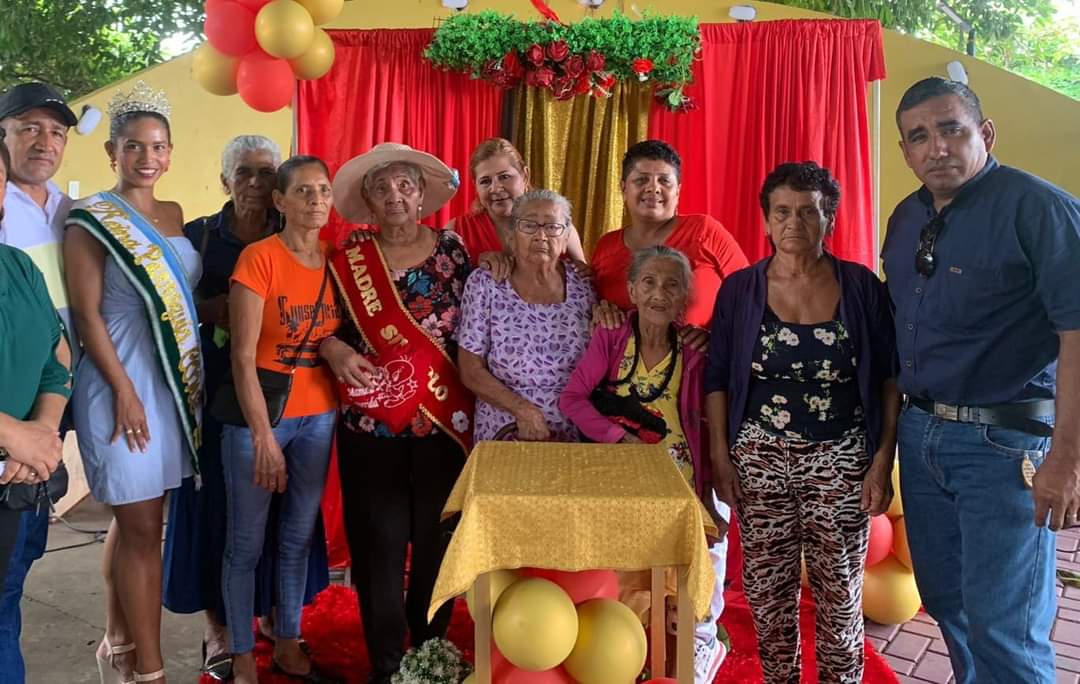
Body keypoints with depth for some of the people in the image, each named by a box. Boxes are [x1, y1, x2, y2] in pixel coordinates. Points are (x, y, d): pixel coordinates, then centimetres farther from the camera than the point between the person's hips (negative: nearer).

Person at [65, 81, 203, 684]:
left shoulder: (176, 216, 11)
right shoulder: (92, 219, -6)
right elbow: (87, 314, -11)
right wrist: (125, 391, -15)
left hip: (178, 381, 6)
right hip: (124, 383, -6)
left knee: (135, 520, 15)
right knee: (143, 528, -1)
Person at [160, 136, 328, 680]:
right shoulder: (198, 235, 5)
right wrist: (214, 309, -13)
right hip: (218, 384, -1)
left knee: (280, 498, 6)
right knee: (216, 497, 2)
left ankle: (275, 609, 24)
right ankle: (218, 625, 17)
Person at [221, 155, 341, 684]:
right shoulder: (259, 257, -11)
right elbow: (243, 356, -14)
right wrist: (264, 436, -17)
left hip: (318, 415, 5)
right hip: (258, 412, -5)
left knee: (299, 536, 15)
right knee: (246, 541, 6)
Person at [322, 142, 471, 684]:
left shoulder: (451, 250, 3)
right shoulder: (348, 261, 2)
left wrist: (471, 401, -4)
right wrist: (336, 352, -14)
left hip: (443, 424, 0)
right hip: (371, 427, 0)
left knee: (438, 542, 9)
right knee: (378, 546, 5)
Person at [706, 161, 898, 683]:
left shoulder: (861, 286, -1)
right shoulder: (739, 289, 0)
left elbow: (889, 379, 2)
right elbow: (716, 380, 3)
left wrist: (883, 460, -4)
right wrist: (720, 458, -1)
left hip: (841, 458, 0)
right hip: (760, 456, 1)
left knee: (839, 590, 7)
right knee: (767, 588, 9)